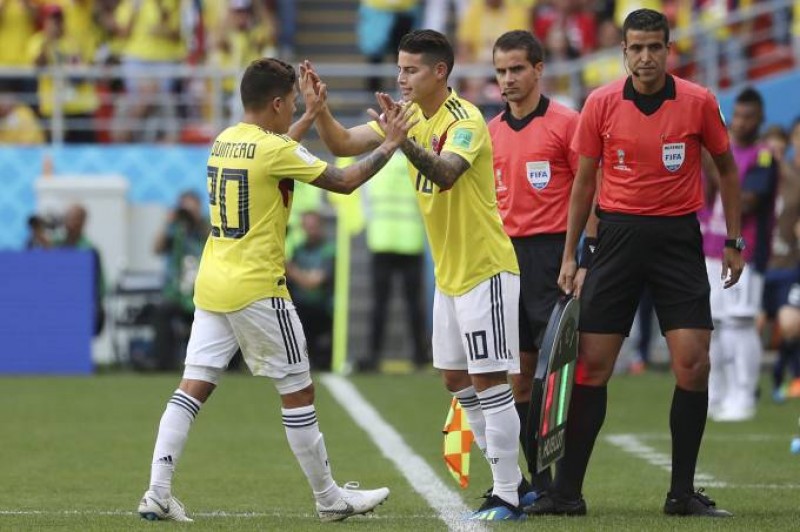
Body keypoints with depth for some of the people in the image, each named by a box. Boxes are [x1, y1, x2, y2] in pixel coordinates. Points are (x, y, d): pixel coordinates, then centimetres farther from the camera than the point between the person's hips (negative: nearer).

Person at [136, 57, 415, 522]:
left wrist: (312, 115, 36)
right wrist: (390, 145, 2)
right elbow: (345, 181, -8)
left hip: (212, 286, 7)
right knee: (298, 391, 5)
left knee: (194, 387, 2)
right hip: (256, 288, -7)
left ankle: (157, 493, -7)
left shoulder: (226, 141, 10)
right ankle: (329, 498, 14)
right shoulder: (275, 149, -13)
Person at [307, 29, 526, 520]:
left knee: (489, 381, -8)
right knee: (457, 380, 12)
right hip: (449, 273, 9)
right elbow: (344, 145, 3)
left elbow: (444, 174, -37)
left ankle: (508, 498, -4)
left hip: (486, 270, -9)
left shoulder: (466, 121, -19)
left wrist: (402, 140, -50)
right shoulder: (408, 113, 6)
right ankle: (512, 479, 21)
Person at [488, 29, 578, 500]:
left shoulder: (565, 123, -4)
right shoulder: (491, 132, 14)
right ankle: (538, 481, 10)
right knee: (519, 378, 5)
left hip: (552, 253, -6)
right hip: (506, 256, 6)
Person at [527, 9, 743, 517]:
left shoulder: (699, 102, -4)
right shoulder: (601, 104, -2)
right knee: (593, 363, -3)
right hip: (618, 233, 0)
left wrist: (733, 241, 7)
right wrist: (570, 255, 6)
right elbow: (584, 180, 7)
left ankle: (683, 492, 2)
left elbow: (726, 169, 10)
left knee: (693, 361, -8)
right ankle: (568, 490, 3)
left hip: (679, 236, 0)